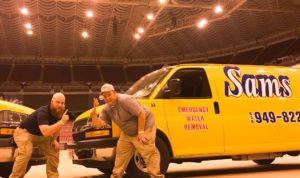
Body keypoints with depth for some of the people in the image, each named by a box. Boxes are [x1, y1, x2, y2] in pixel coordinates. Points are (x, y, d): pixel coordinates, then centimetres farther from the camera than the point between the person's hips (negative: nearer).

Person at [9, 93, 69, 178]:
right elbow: (45, 132, -47)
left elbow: (56, 127, 13)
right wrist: (61, 122, -47)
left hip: (40, 135, 8)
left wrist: (54, 140, -3)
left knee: (54, 150, 1)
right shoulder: (43, 112, -34)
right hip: (25, 132, -8)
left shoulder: (59, 113, -8)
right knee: (25, 153, -31)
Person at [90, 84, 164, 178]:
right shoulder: (106, 109, 2)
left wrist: (140, 132, -23)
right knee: (121, 152, 10)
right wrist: (94, 116, -23)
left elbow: (141, 113, -26)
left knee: (148, 153, -12)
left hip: (145, 127, -8)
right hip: (127, 133, 8)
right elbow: (99, 124, -1)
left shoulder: (125, 100, -24)